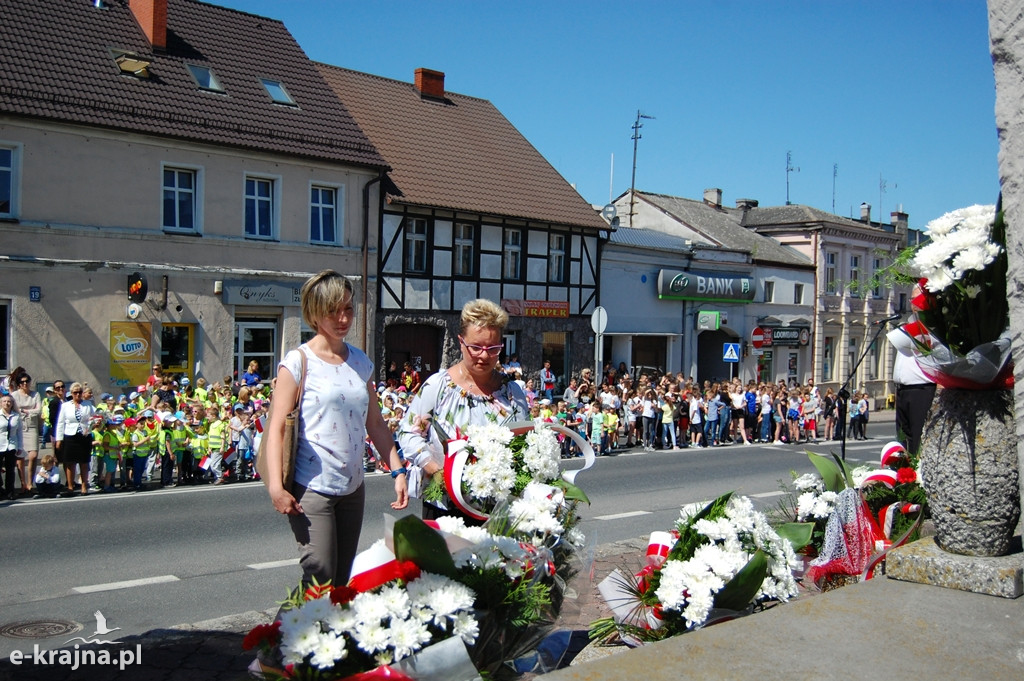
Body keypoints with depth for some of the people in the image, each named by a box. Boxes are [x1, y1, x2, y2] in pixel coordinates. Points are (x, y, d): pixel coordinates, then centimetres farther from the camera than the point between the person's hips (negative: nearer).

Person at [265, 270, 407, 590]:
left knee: (344, 581, 12)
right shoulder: (298, 362, -7)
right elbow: (277, 428, -11)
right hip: (311, 488, -6)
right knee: (320, 580, -9)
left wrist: (398, 471, 6)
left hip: (353, 488, 6)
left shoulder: (361, 362, 10)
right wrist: (276, 486, -20)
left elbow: (375, 423, 14)